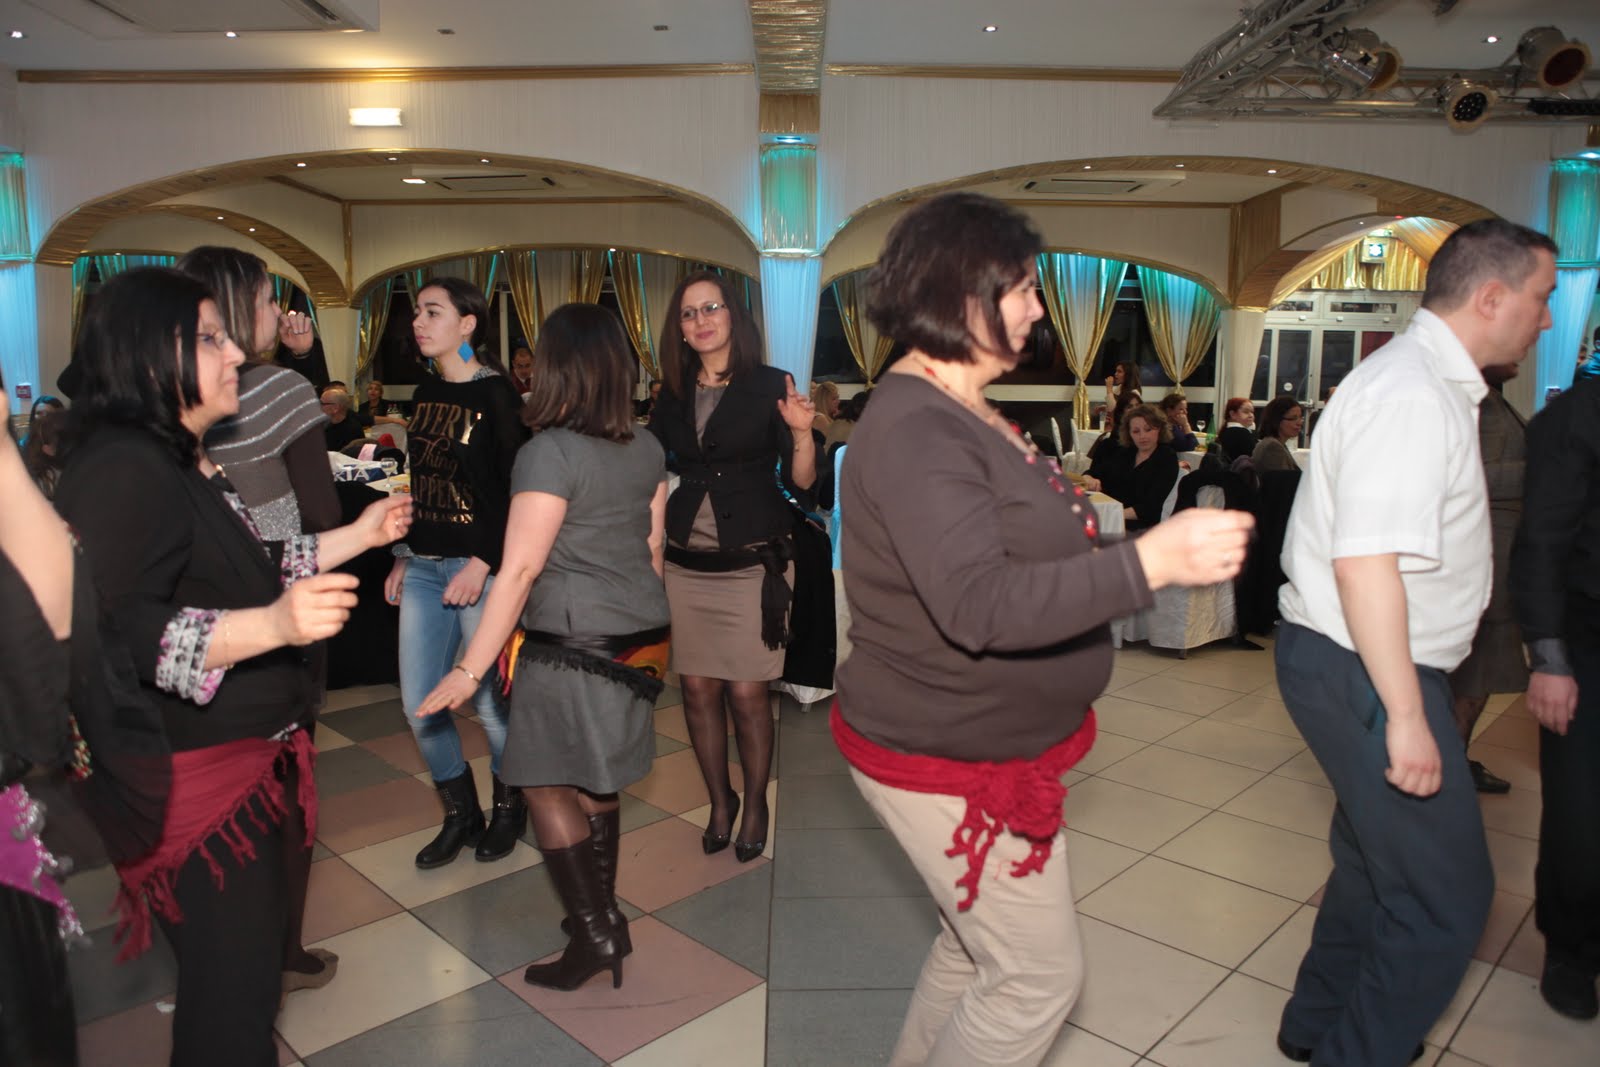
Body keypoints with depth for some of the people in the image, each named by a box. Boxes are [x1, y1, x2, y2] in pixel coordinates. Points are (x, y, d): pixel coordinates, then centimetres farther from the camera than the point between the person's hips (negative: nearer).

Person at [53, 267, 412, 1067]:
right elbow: (117, 631, -30)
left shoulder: (188, 462, 13)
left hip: (244, 762, 10)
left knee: (248, 957, 25)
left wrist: (359, 535, 17)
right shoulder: (121, 469, -21)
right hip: (194, 780, -10)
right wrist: (274, 624, -41)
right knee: (232, 997, 1)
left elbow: (248, 574, 21)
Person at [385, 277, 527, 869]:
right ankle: (461, 814, 27)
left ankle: (509, 808, 26)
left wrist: (482, 563, -18)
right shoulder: (425, 394, 13)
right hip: (423, 566, 7)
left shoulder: (495, 394, -8)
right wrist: (402, 557, 16)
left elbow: (513, 490, -13)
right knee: (419, 702, 9)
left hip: (479, 565, -7)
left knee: (489, 700, 1)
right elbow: (417, 482, 18)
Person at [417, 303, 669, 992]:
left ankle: (597, 936, 12)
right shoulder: (647, 450, 5)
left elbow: (520, 570, -19)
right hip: (639, 637, 7)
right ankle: (601, 914, 31)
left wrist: (470, 669, -15)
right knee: (594, 779, 19)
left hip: (571, 645, -7)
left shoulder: (548, 454, -16)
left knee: (548, 786, 7)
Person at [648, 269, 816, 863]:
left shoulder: (769, 387, -3)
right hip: (685, 564, 4)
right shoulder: (673, 397, 9)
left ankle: (755, 805, 23)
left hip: (752, 565, -4)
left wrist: (801, 434, -22)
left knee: (747, 695, 0)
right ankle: (720, 801, 29)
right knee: (698, 689, 9)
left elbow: (801, 486, -6)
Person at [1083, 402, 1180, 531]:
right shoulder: (1123, 453, 16)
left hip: (1136, 526, -5)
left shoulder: (1167, 459, 1)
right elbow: (1089, 474, 14)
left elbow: (1150, 506, -10)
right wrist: (1089, 480, -11)